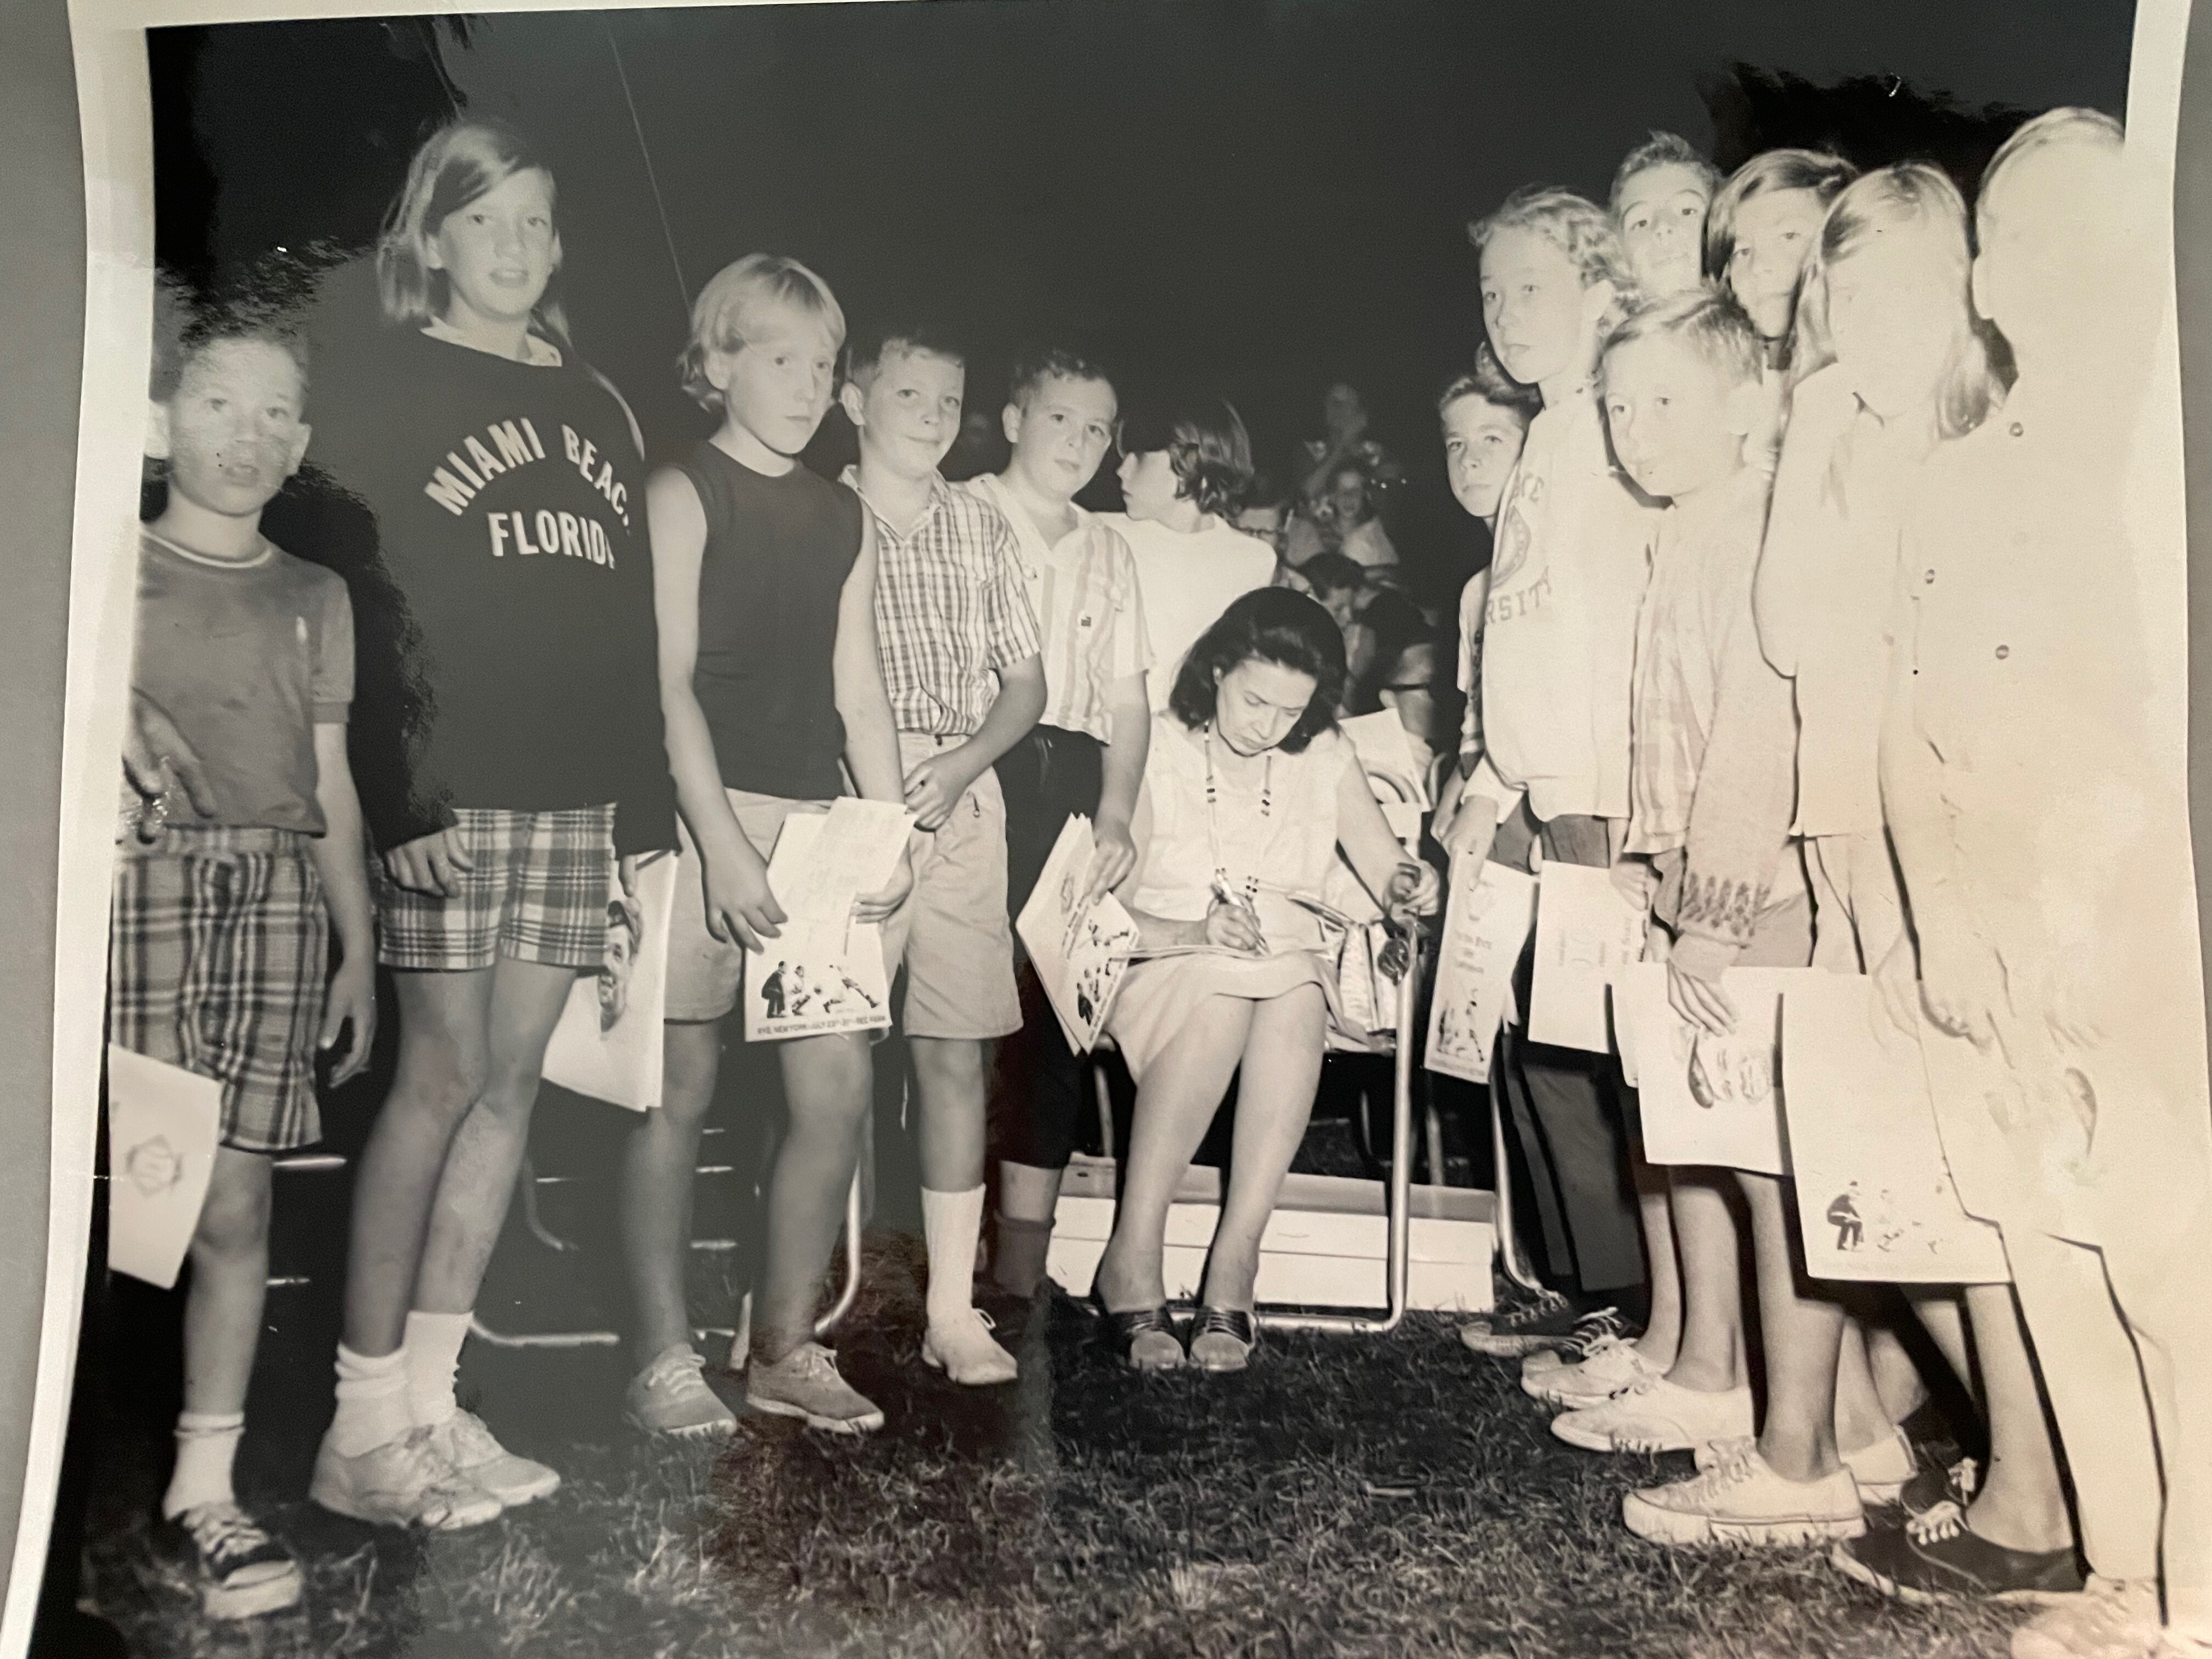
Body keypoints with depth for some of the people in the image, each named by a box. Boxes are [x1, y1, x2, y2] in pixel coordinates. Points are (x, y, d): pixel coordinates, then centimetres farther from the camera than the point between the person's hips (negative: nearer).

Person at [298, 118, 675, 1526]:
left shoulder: (595, 405, 19)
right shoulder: (387, 393, 4)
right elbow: (366, 606, -6)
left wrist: (646, 809, 11)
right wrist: (406, 796, -17)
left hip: (578, 800, 5)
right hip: (449, 795, -5)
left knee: (511, 1088, 4)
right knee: (444, 1081, -6)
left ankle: (428, 1403, 14)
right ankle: (365, 1431, 5)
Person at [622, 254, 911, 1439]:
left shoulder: (845, 519, 16)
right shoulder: (682, 494, 0)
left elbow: (859, 694, 14)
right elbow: (669, 681, -8)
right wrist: (723, 844, -15)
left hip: (818, 824, 5)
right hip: (703, 814, -5)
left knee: (840, 1084, 1)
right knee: (682, 1082, -1)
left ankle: (783, 1345, 16)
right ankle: (662, 1356, 12)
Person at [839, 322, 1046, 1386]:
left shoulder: (982, 528, 15)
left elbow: (1025, 682, 15)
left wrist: (961, 764, -3)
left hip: (958, 809, 3)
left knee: (954, 1054, 1)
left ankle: (954, 1310, 8)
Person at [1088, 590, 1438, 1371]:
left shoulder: (1325, 759, 11)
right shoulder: (1156, 750, 1)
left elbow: (1390, 876, 6)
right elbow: (1110, 905, -4)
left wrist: (1410, 885, -17)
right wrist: (1193, 933, -21)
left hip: (1287, 966, 2)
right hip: (1164, 967, -2)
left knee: (1293, 1004, -34)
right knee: (1221, 999, -37)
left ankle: (1235, 1263, -33)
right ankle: (1132, 1258, -32)